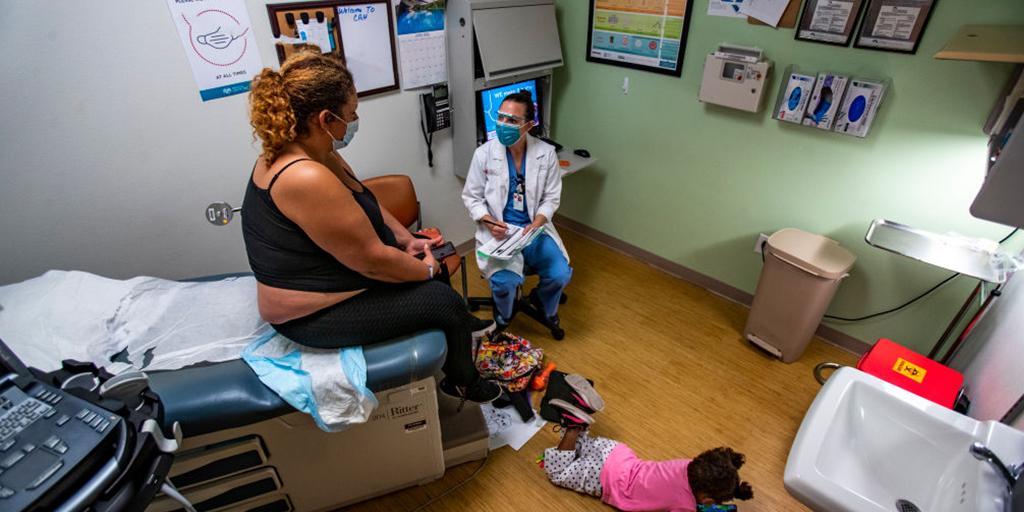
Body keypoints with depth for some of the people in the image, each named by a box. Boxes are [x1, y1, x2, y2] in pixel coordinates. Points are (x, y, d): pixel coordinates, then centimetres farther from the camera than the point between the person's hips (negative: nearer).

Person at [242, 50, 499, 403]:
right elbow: (374, 260, -29)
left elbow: (368, 204, 11)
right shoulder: (306, 178, -34)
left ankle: (460, 327, 44)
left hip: (323, 277, 10)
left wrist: (408, 240, 4)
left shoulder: (310, 152, -1)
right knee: (444, 301, -7)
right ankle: (462, 383, 21)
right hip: (316, 314, -10)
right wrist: (425, 269, -12)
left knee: (427, 261, 20)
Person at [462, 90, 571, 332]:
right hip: (498, 230, -2)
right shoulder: (484, 153, -7)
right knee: (505, 281, -25)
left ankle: (544, 304, 23)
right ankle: (503, 317, 14)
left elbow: (551, 197, 3)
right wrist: (488, 222, -17)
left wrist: (537, 223, -15)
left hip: (534, 228, 2)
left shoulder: (546, 153, -4)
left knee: (561, 275, -16)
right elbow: (471, 196, 1)